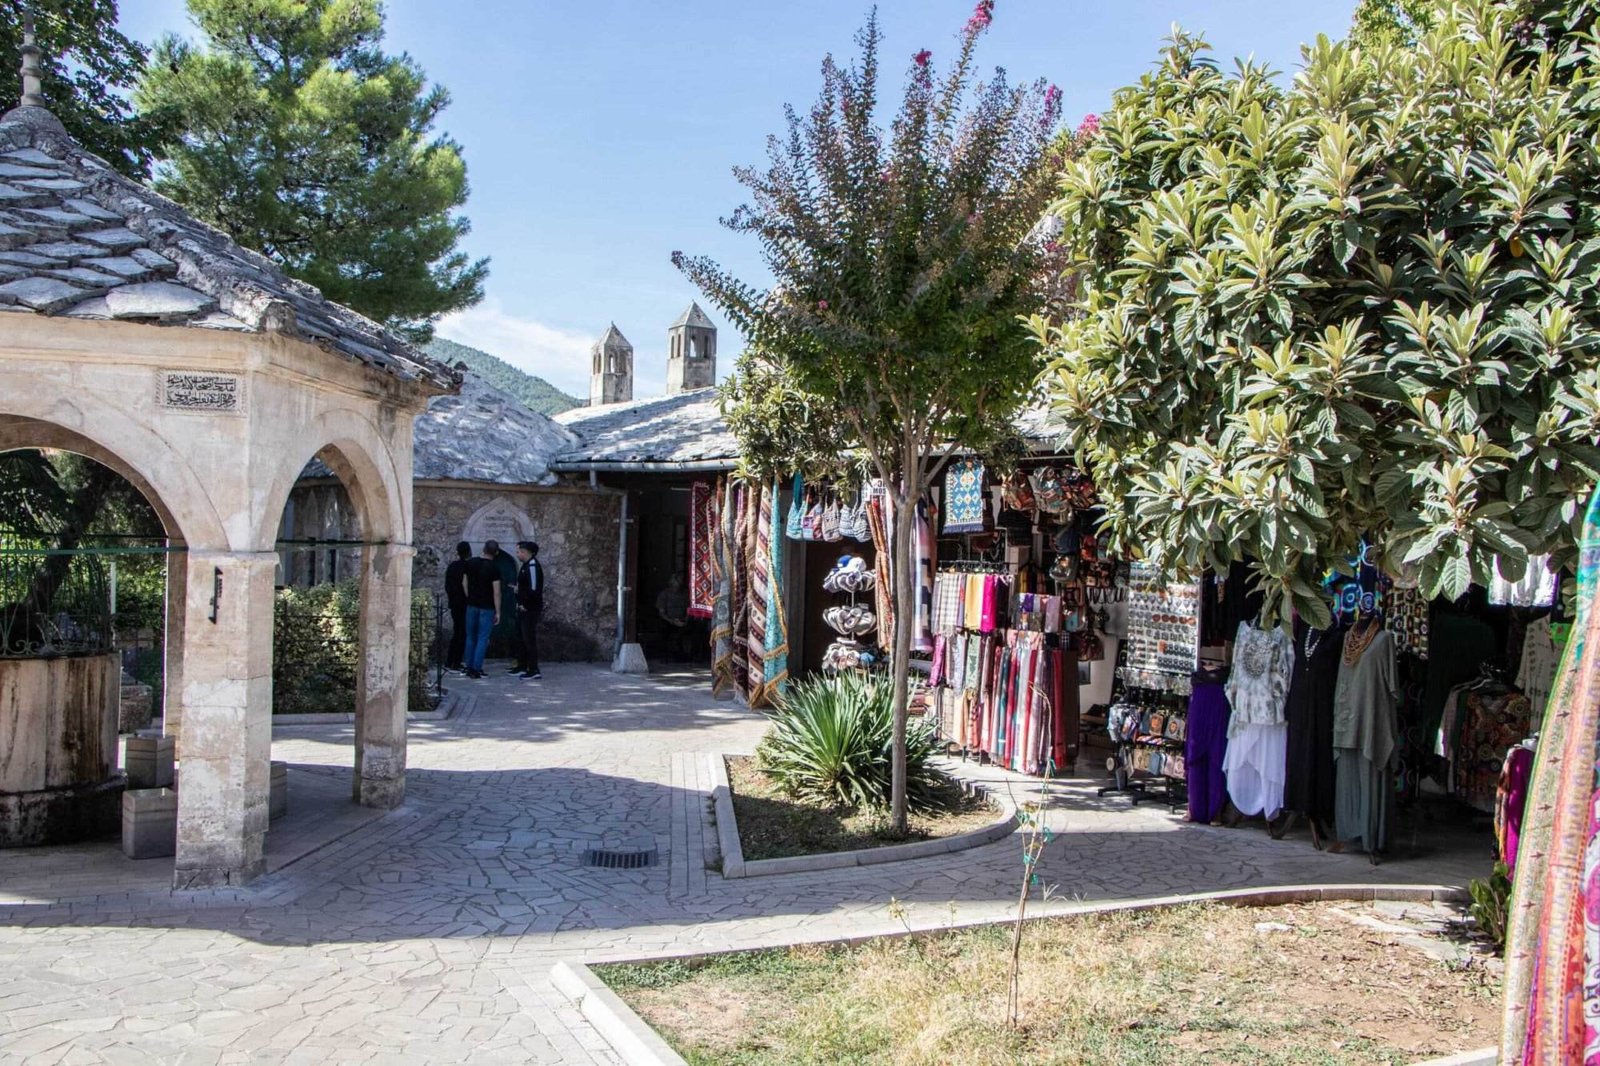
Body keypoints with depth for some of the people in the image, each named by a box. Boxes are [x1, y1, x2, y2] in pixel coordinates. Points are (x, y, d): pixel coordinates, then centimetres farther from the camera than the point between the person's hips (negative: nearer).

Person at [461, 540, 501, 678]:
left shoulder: (471, 563, 2)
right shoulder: (494, 568, -13)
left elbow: (464, 583, 9)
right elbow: (496, 592, -13)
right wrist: (498, 612, -9)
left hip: (472, 605, 5)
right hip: (487, 607, -5)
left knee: (471, 637, 14)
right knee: (483, 638, 0)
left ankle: (469, 667, 18)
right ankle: (476, 668, -2)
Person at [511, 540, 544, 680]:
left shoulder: (532, 566, -18)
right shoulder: (525, 565, 14)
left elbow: (533, 589, -24)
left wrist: (525, 604, -16)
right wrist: (520, 602, 9)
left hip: (530, 609, -10)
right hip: (523, 608, 10)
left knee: (529, 639, -7)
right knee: (521, 637, 16)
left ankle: (534, 671, -3)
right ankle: (522, 667, 26)